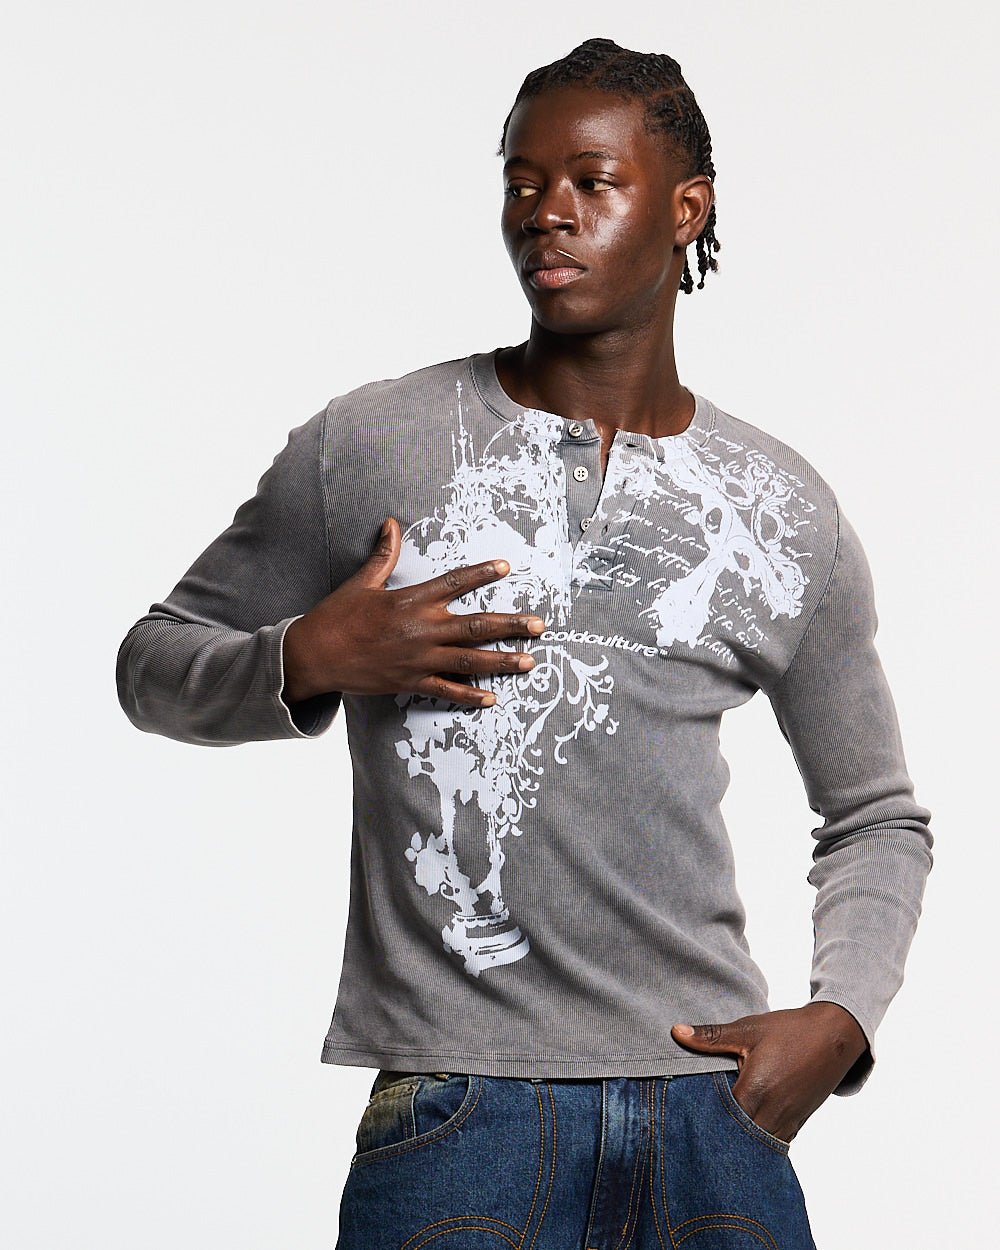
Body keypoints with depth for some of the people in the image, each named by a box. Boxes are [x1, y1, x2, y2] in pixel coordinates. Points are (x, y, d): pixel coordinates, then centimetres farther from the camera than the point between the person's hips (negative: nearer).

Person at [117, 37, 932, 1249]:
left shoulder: (786, 513, 9)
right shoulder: (369, 447, 4)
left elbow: (877, 819, 20)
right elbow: (153, 663, 12)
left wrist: (838, 1019, 2)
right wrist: (306, 661, -9)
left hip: (714, 1114, 2)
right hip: (458, 1106, -2)